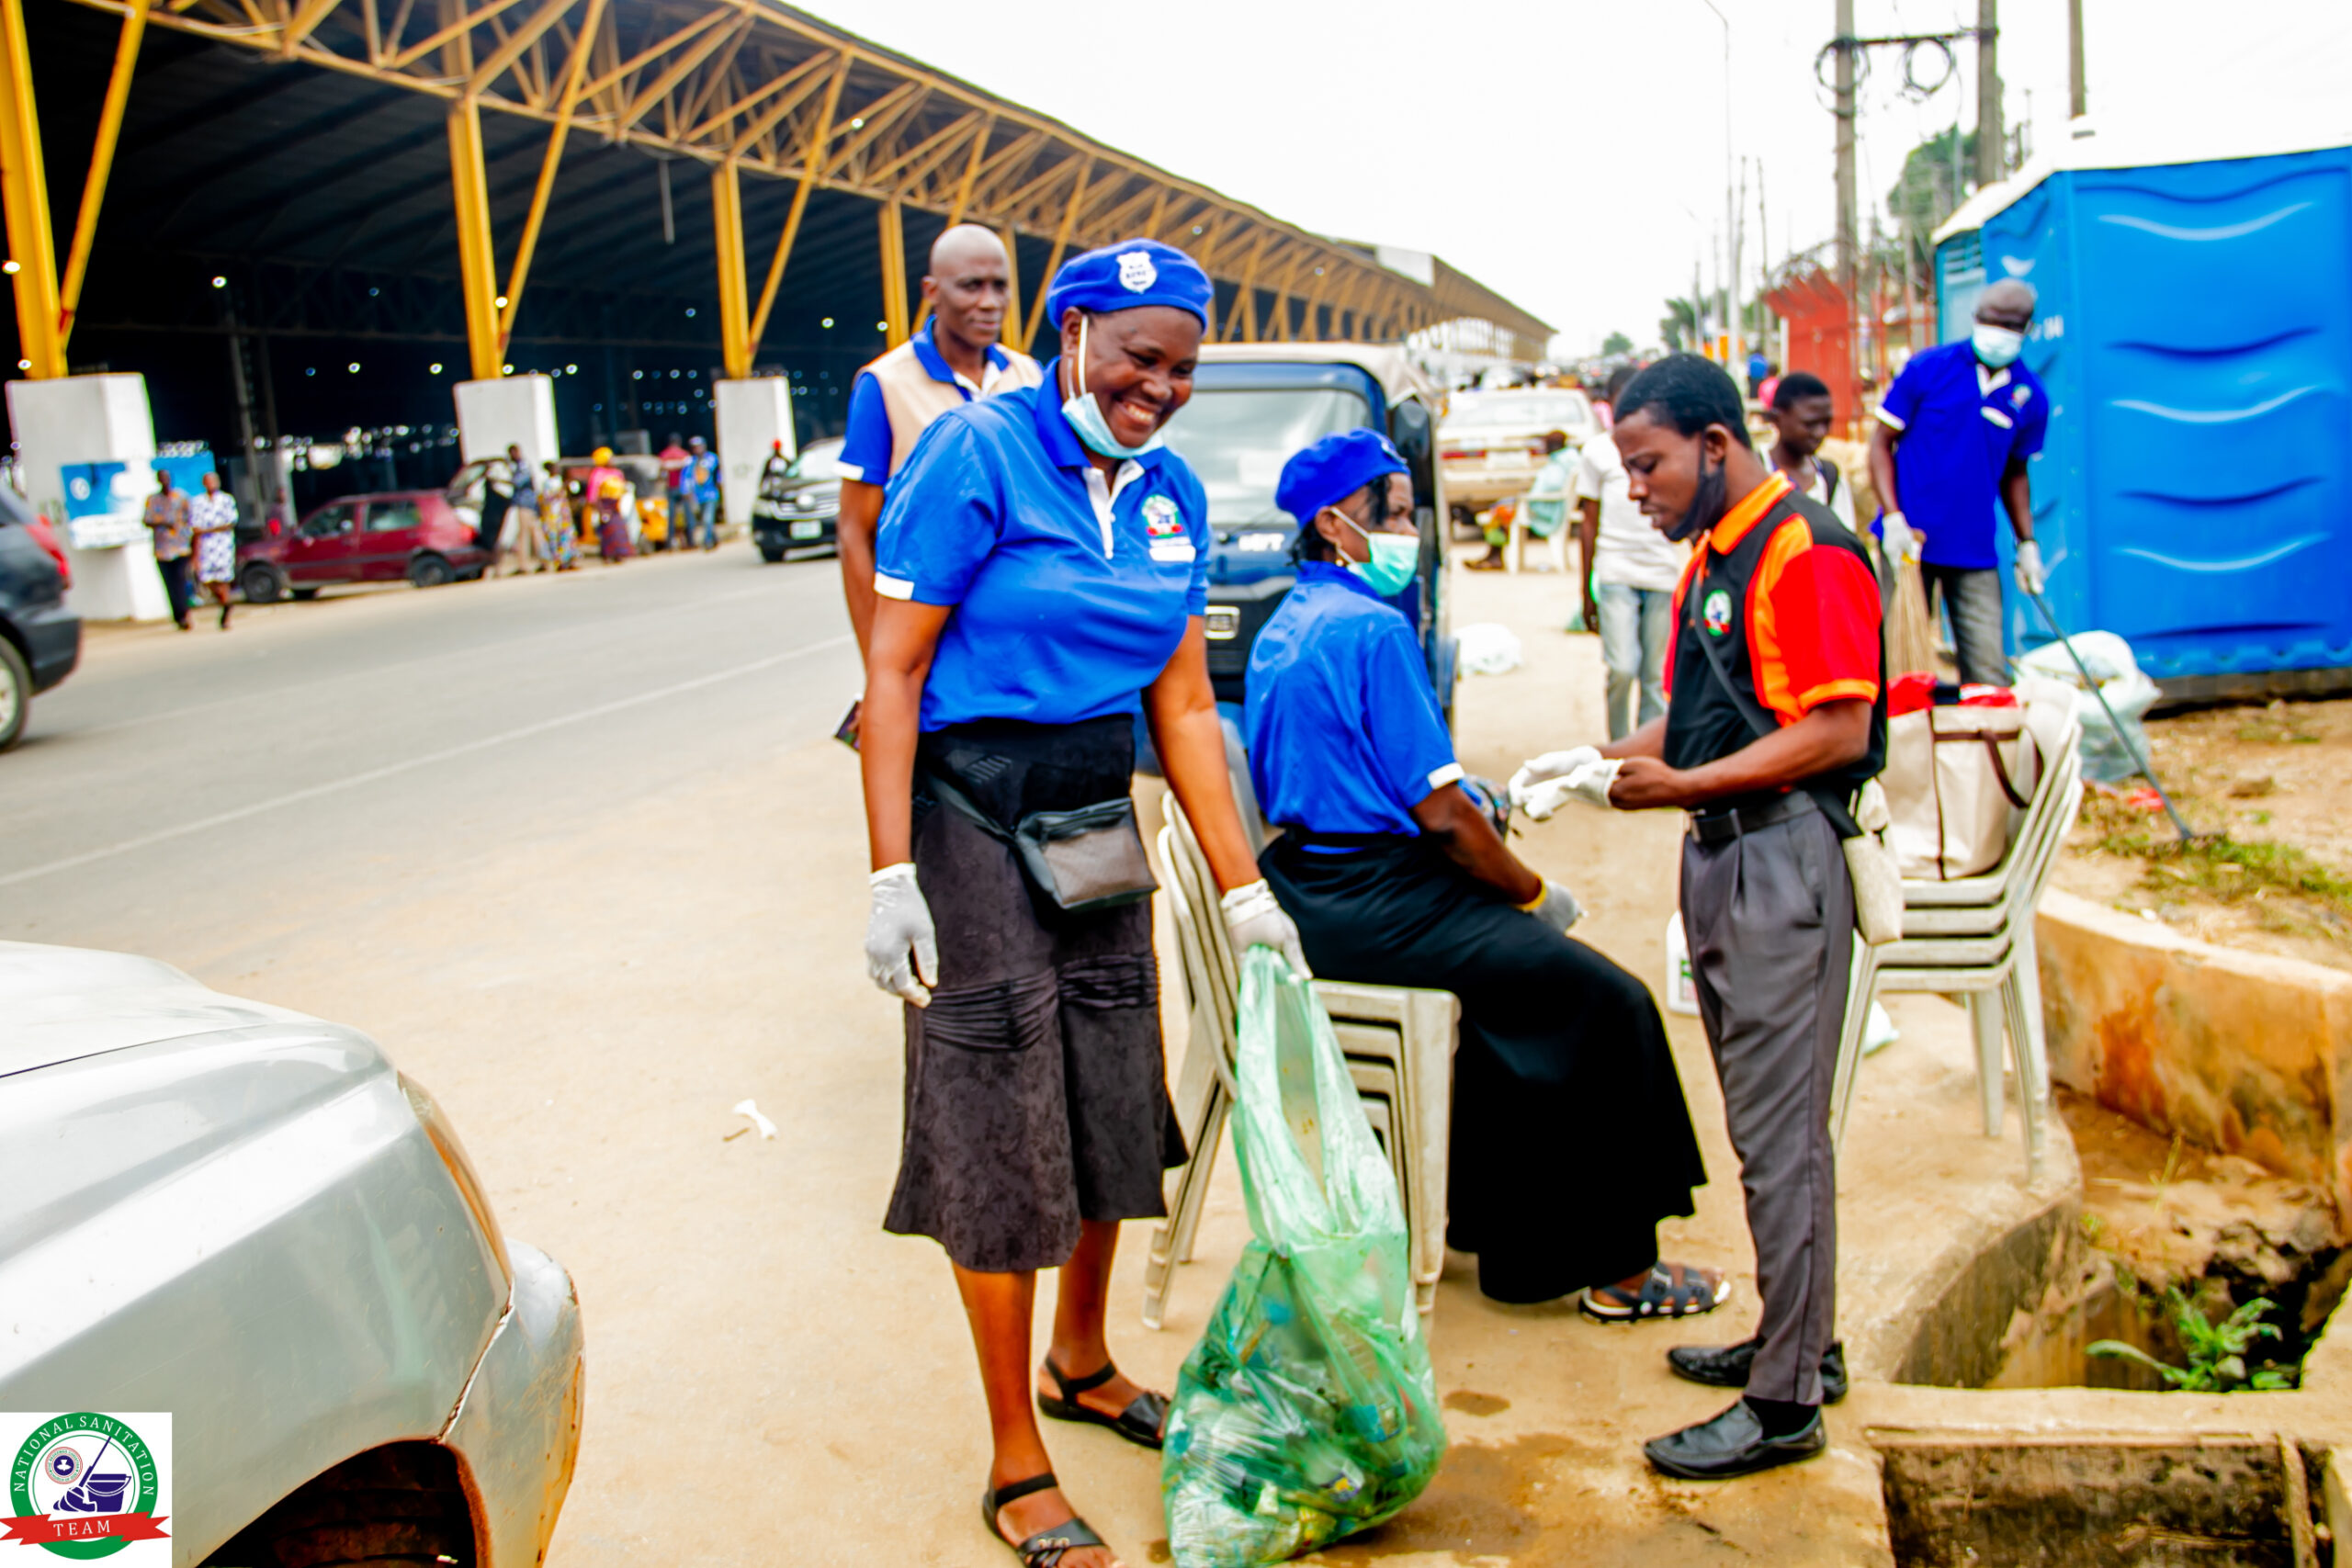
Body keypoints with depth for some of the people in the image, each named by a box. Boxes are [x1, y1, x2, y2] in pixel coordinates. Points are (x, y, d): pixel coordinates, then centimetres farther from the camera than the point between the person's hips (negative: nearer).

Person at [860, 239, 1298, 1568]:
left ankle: (1081, 1364, 40)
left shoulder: (1173, 492, 5)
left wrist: (1245, 892, 5)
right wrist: (892, 876, -20)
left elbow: (1185, 704, 7)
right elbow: (893, 671, -14)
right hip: (976, 822, -6)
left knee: (1111, 1109, 16)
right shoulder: (977, 451, -13)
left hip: (1101, 822, 6)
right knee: (999, 1133, 1)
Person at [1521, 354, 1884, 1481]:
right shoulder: (1709, 560, 17)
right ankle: (1798, 1341, 28)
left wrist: (1682, 786, -21)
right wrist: (1606, 759, 5)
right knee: (1763, 1121, 16)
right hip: (1717, 853, 10)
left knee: (1780, 1132, -5)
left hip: (1784, 857, -10)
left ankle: (1785, 1403, 3)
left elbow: (1836, 731, -19)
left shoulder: (1808, 553, -14)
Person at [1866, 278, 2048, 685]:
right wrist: (1893, 517, -13)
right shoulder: (1928, 369, -5)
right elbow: (1882, 441, -2)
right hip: (1909, 541, -2)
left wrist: (2026, 542, 10)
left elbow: (2014, 472, 17)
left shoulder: (2031, 396, 4)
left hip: (1975, 552, 2)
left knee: (1988, 672, -1)